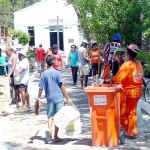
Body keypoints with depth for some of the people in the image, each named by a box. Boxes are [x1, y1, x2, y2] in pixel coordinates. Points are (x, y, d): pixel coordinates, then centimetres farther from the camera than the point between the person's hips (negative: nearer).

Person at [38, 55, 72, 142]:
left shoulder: (44, 74, 2)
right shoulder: (57, 73, -8)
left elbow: (41, 88, 2)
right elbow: (62, 86, -9)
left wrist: (39, 98, 11)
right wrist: (67, 98, -6)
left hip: (49, 98, 3)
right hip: (58, 98, -3)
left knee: (50, 115, 12)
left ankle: (49, 129, -15)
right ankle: (56, 136, 10)